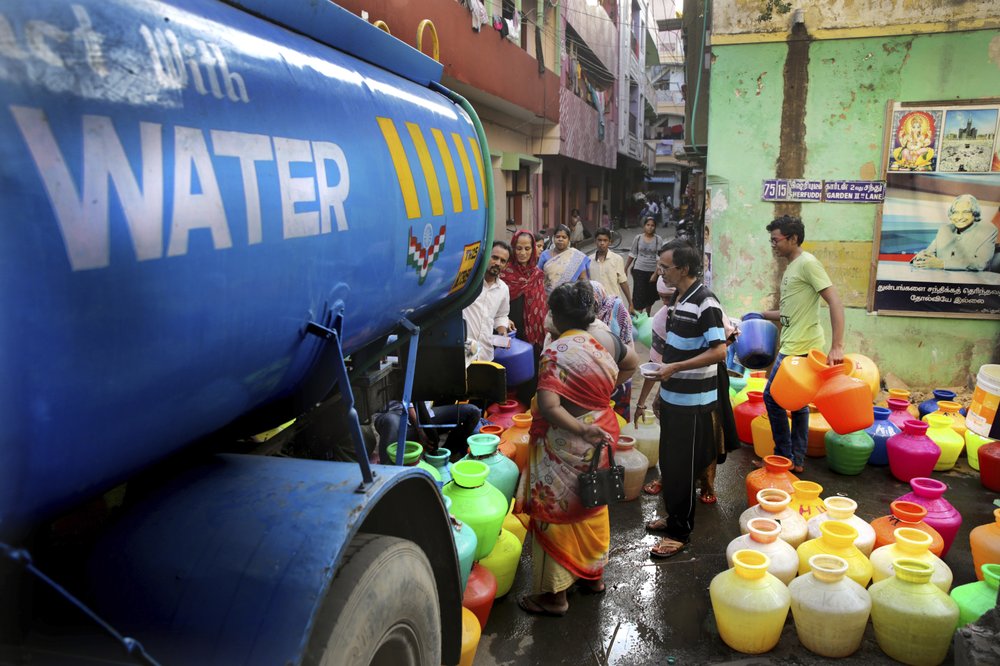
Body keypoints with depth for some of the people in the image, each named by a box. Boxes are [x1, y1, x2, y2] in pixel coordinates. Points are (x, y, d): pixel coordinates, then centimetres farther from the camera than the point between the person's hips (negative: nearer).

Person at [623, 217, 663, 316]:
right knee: (639, 294, -8)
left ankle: (647, 317, 34)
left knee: (650, 296, 14)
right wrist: (625, 269, 12)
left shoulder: (658, 239, -5)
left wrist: (655, 274, -13)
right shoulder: (638, 238, -1)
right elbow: (632, 255, 8)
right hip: (639, 270, -1)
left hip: (653, 271, 1)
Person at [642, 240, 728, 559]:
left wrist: (675, 368, -24)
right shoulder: (680, 299, 9)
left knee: (683, 467, 2)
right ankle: (674, 516, 34)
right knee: (669, 462, 18)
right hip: (673, 397, 9)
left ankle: (680, 531, 16)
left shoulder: (705, 303, -19)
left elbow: (719, 351, -24)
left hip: (693, 401, -9)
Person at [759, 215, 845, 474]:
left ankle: (785, 458, 10)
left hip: (800, 348, -9)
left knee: (772, 397, -1)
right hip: (793, 346, 9)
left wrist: (837, 346, -26)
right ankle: (797, 460, 22)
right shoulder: (791, 267, 15)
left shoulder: (807, 263, -14)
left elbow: (835, 302, -20)